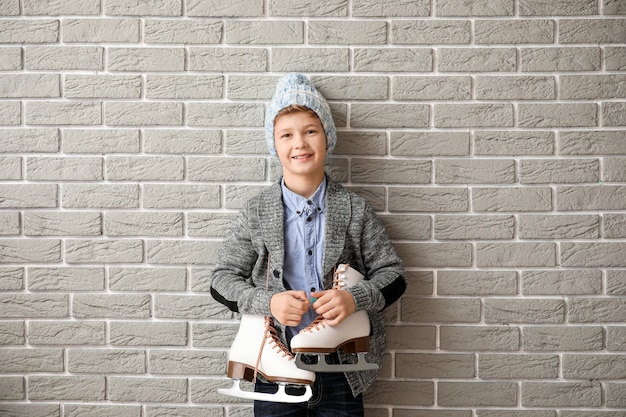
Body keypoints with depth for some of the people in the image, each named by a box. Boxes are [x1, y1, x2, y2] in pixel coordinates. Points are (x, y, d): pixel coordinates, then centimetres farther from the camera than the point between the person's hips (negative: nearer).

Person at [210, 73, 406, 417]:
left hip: (340, 372, 0)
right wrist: (268, 303, -17)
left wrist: (355, 299, -19)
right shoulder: (255, 212, 0)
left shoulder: (355, 209, 0)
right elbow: (223, 279, 1)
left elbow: (392, 274, 1)